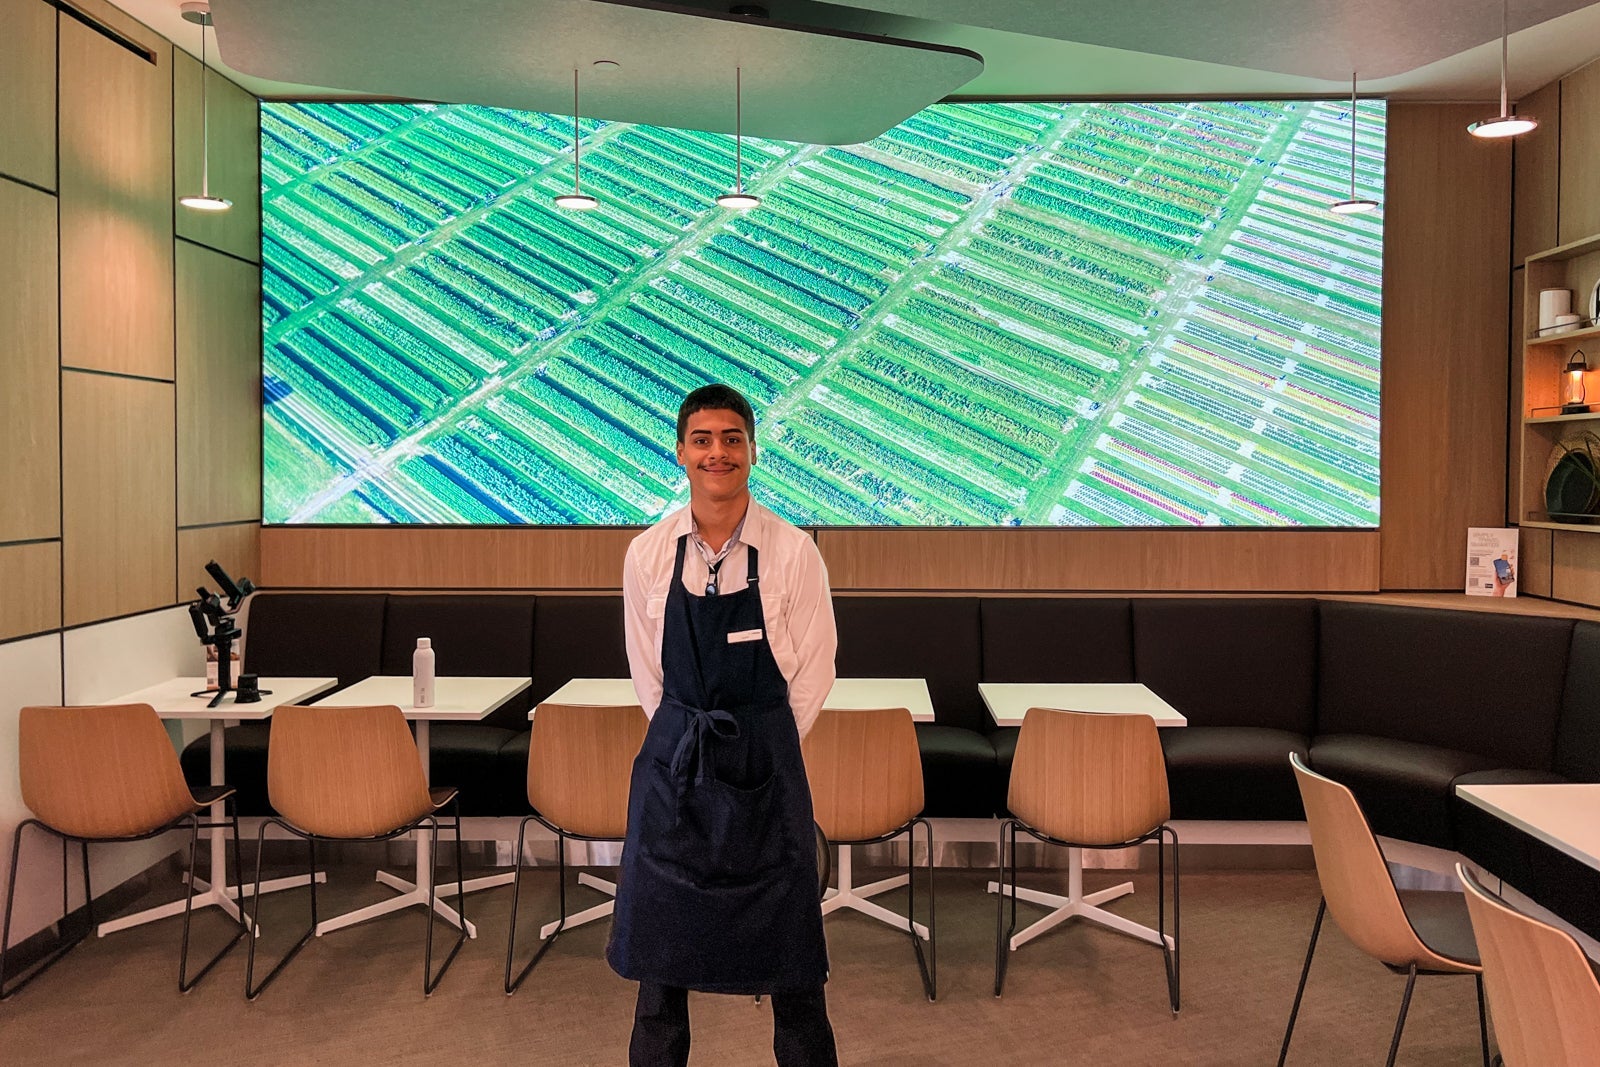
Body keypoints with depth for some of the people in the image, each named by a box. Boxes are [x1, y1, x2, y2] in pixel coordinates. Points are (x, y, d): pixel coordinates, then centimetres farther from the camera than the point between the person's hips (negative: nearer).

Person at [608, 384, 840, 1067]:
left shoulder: (792, 552, -9)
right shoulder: (647, 554, -1)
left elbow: (814, 671, -3)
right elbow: (645, 671, 8)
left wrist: (763, 749, 0)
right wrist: (690, 742, 6)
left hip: (766, 761, -2)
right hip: (672, 757, 2)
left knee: (786, 955, 8)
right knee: (661, 935, 12)